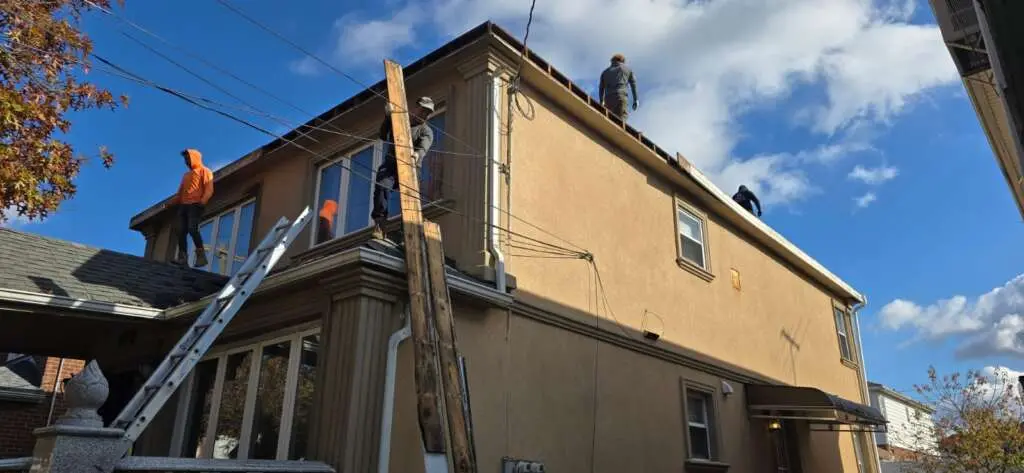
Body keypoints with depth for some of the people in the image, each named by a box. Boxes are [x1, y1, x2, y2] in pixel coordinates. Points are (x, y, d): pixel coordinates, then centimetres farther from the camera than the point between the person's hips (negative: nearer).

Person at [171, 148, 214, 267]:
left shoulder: (204, 171, 7)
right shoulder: (186, 175, 31)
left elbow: (209, 189, -8)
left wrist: (202, 201, -24)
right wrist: (170, 203, 14)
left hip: (195, 205, -7)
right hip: (183, 205, 8)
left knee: (192, 229, -22)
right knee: (181, 231, -5)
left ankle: (201, 255, -19)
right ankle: (182, 257, -8)